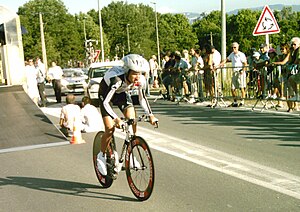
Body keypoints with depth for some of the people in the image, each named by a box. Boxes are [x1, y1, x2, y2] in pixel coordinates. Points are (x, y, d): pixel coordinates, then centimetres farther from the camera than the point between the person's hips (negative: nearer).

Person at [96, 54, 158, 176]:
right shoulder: (117, 79, -41)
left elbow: (142, 99, -8)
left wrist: (150, 115, -20)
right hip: (106, 93, -4)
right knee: (110, 128, -15)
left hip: (122, 93, 5)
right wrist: (117, 119, -54)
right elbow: (106, 102, -43)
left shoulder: (140, 81, -25)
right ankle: (101, 156, 8)